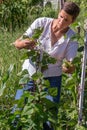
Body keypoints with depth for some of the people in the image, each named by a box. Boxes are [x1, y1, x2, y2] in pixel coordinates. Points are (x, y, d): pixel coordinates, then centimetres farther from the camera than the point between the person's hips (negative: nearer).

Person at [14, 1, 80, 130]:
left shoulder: (72, 38, -11)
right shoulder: (41, 23, -13)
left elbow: (71, 66, -16)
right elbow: (17, 43, -13)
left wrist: (69, 68, -39)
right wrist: (22, 44, -36)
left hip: (52, 78, 0)